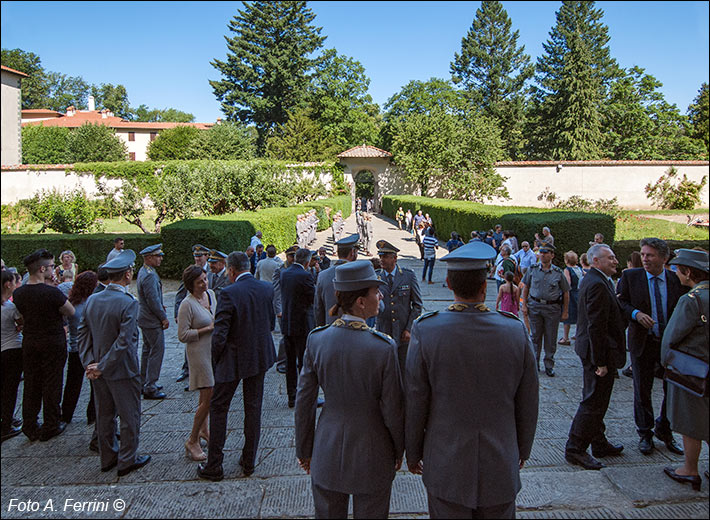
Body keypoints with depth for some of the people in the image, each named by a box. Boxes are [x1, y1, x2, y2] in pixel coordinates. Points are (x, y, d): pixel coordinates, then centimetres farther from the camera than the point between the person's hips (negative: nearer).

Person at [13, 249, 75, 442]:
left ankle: (30, 427, 24)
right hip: (53, 343, -5)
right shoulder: (52, 292, -22)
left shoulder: (18, 293, -4)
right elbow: (71, 312, -10)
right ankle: (50, 427, 18)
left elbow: (22, 317, 10)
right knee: (52, 385, 7)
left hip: (29, 343, 5)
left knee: (31, 385, 15)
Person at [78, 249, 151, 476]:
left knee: (104, 414, 20)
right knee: (129, 416, 10)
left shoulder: (92, 300, 0)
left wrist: (90, 363, -1)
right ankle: (127, 460, 21)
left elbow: (83, 334, 2)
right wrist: (101, 367, -17)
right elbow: (124, 342, -25)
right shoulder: (129, 304, -22)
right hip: (122, 372, -7)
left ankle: (107, 458, 34)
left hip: (99, 372, 7)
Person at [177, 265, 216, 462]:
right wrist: (208, 329, -20)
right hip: (199, 353, -7)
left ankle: (203, 429, 36)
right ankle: (192, 441, 7)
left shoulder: (211, 294, 5)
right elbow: (183, 335, -17)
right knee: (208, 398, -8)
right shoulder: (187, 304, -17)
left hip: (214, 350, 7)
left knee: (207, 395, 19)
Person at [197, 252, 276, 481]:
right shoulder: (267, 288, -2)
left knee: (218, 407, 11)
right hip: (260, 356, 5)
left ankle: (214, 466, 18)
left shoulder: (229, 293, -19)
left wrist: (216, 362, -4)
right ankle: (249, 461, 25)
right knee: (253, 407, 15)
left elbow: (219, 335, -18)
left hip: (233, 359, -5)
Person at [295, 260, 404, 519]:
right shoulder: (384, 347, -22)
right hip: (372, 455, -3)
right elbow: (393, 410, -14)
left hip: (327, 452, 3)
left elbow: (304, 401, -4)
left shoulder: (316, 339, -12)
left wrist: (304, 450, 10)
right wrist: (399, 451, 5)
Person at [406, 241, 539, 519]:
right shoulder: (516, 331, -13)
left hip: (445, 466, -1)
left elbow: (415, 402, -10)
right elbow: (528, 404, -1)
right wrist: (523, 449, 15)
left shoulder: (425, 330, -18)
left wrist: (412, 452, 6)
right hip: (501, 464, 2)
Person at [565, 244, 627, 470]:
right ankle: (575, 449, 8)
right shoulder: (597, 285, -21)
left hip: (593, 350, 11)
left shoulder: (593, 280, 12)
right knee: (593, 402, -1)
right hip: (600, 351, -11)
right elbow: (596, 326, -24)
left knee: (597, 402, 20)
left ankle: (600, 444, 34)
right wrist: (600, 361, -23)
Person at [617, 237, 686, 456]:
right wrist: (635, 314, -21)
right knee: (642, 391, 9)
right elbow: (619, 302, -3)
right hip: (643, 343, -1)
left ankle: (664, 430, 32)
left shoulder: (679, 279, -1)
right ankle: (645, 434, 27)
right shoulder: (630, 276, -3)